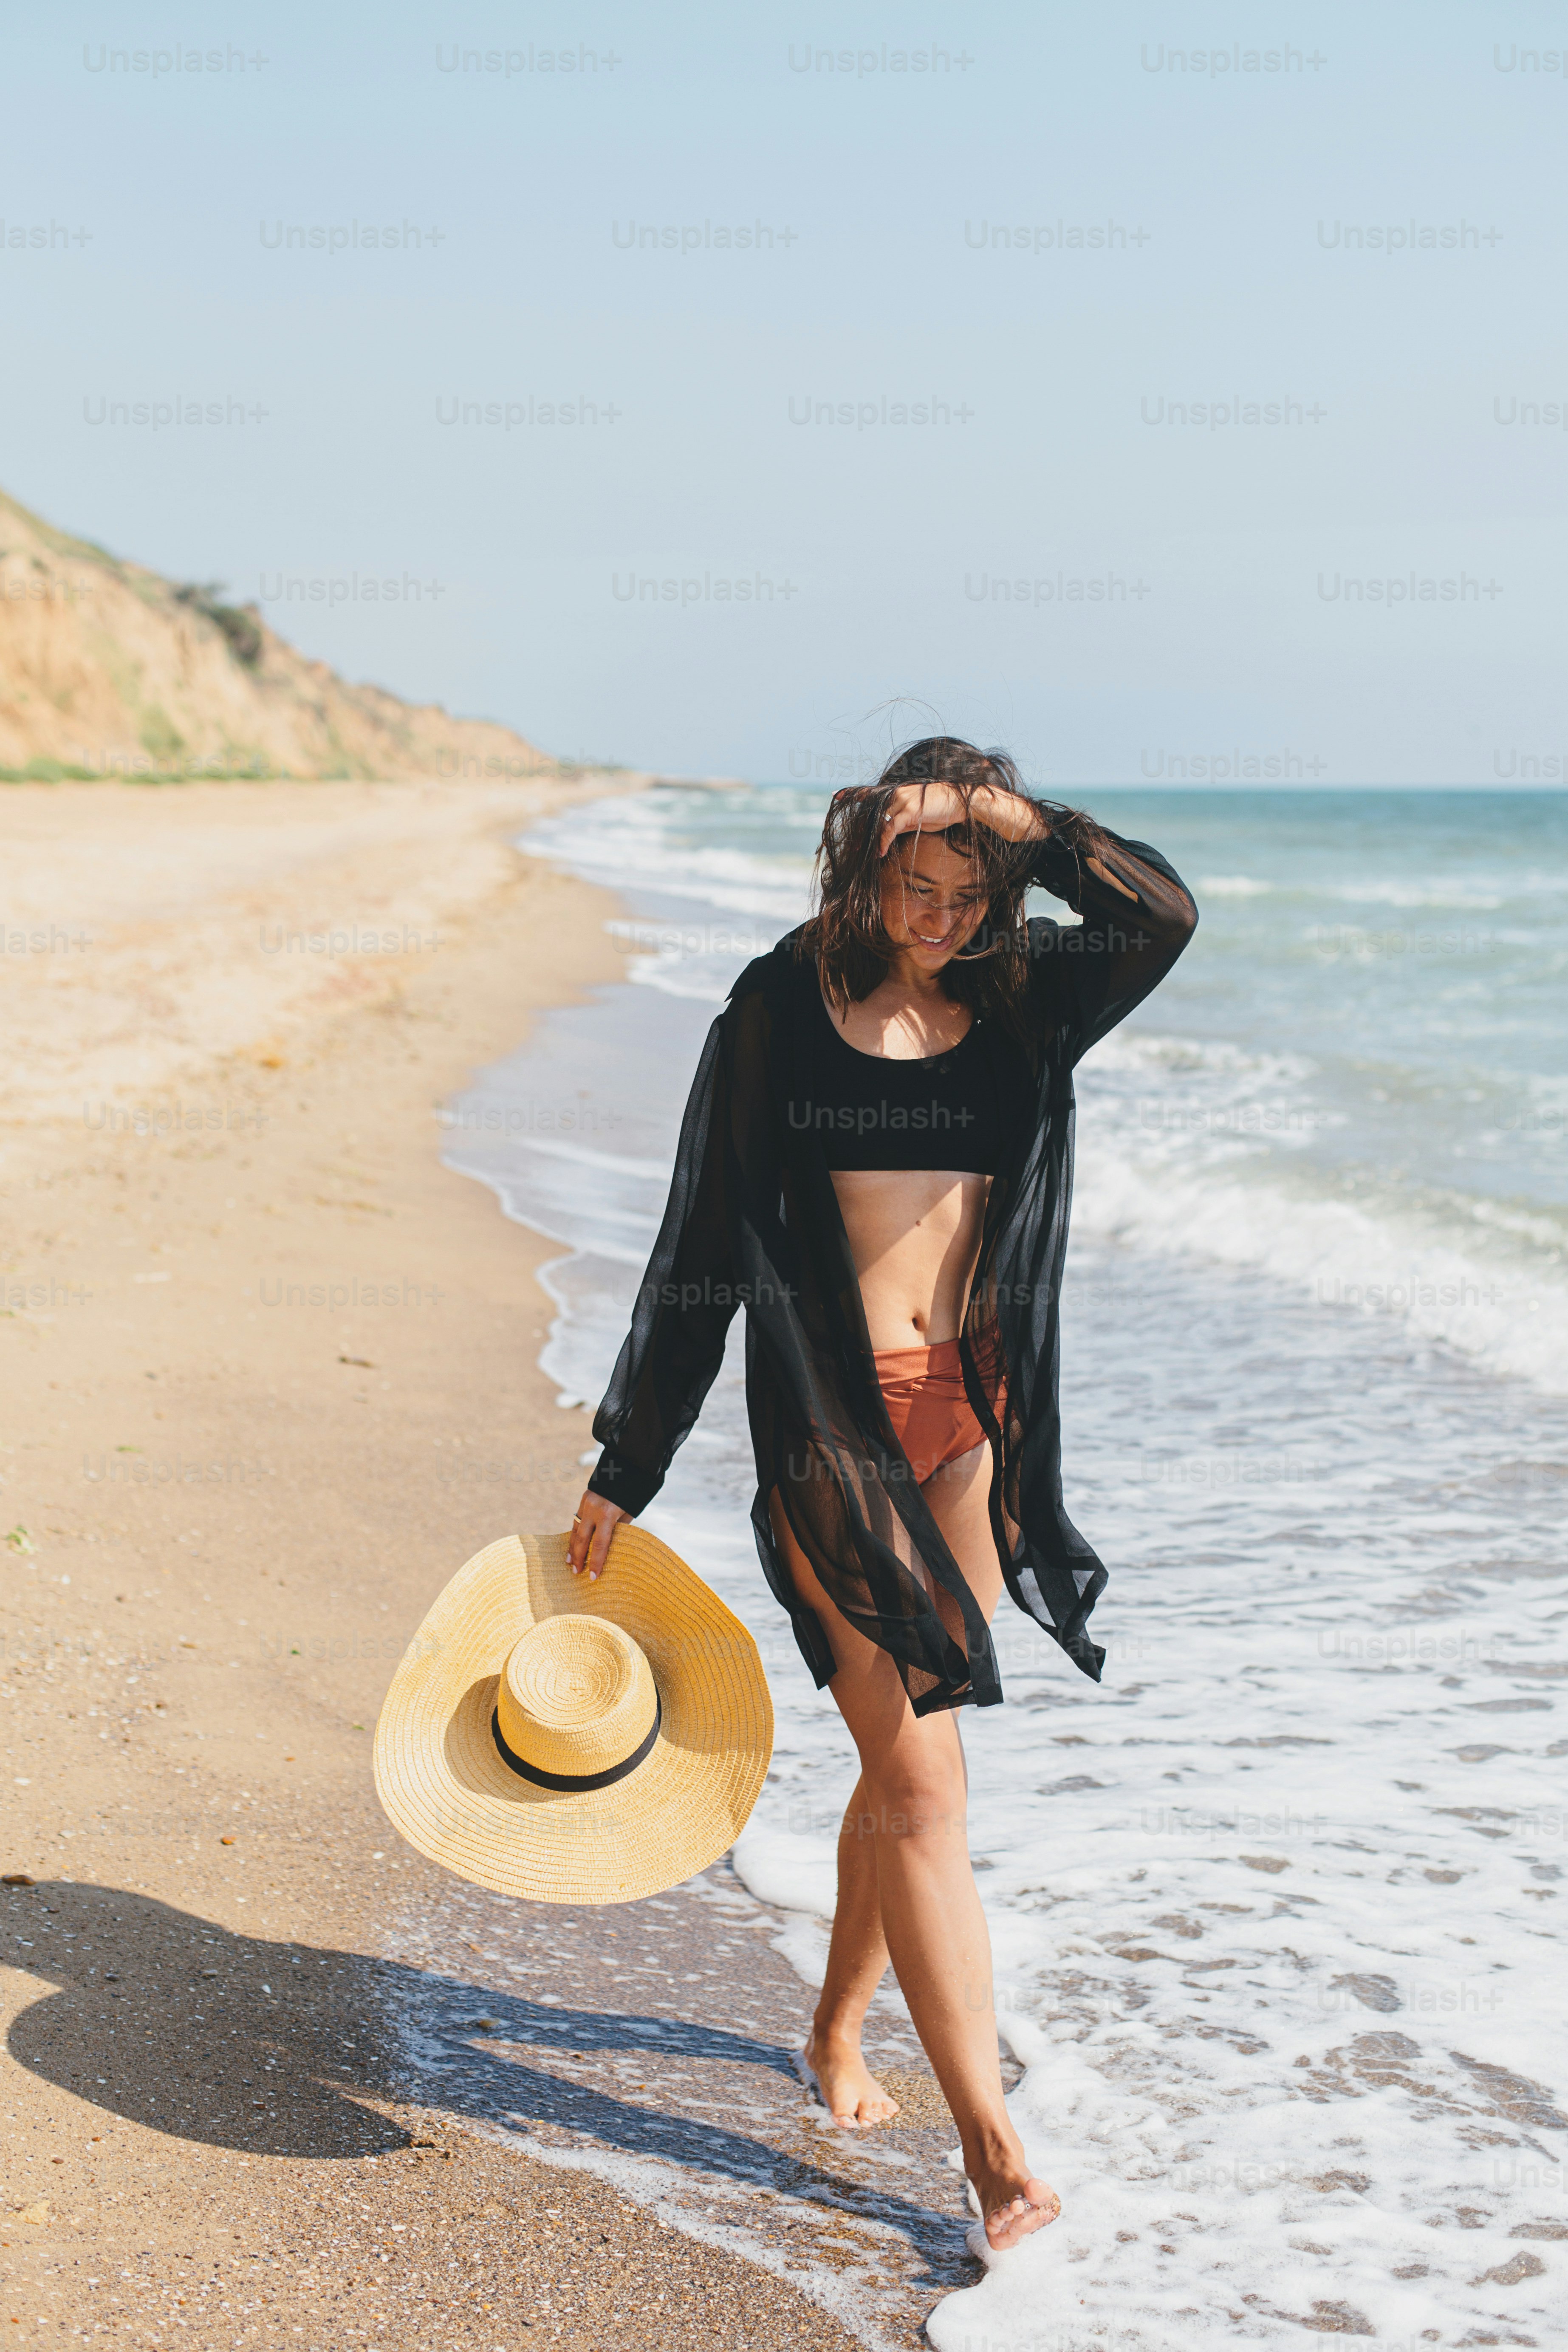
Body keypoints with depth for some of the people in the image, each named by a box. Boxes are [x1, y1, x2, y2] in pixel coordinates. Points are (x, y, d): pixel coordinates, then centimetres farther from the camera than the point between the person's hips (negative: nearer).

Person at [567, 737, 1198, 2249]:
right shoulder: (779, 1014, -3)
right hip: (830, 1427, -4)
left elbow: (1163, 917, -16)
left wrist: (1012, 820, -18)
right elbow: (704, 1246, -1)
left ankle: (837, 2028, 36)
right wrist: (626, 1470, 0)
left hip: (971, 1414, 4)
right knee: (924, 1779, -7)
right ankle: (991, 2145, -2)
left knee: (904, 1759, 13)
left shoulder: (1018, 1005, 4)